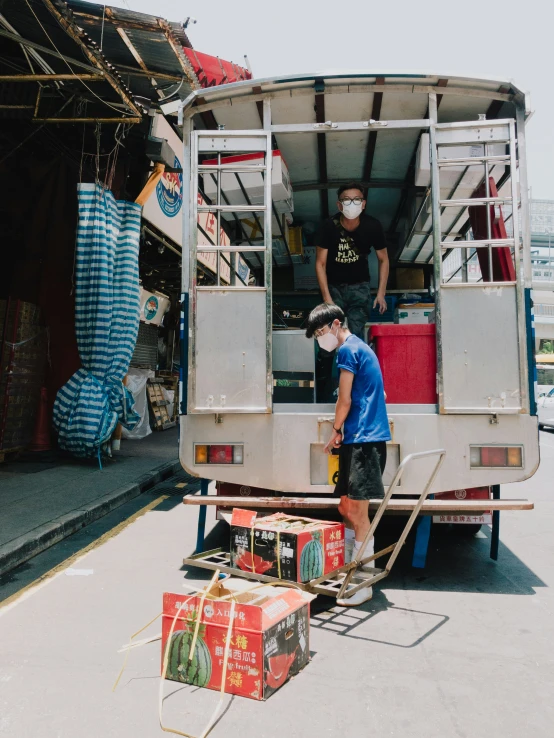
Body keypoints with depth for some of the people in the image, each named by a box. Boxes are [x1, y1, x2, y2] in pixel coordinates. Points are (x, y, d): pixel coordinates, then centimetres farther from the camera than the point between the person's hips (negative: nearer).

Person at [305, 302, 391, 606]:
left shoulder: (348, 349, -9)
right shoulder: (359, 347, 20)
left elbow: (345, 400, -11)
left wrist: (336, 431, 5)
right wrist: (342, 433, 16)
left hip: (362, 439, -10)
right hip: (361, 438, 10)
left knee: (357, 511, -5)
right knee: (346, 506, 14)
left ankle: (364, 585, 4)